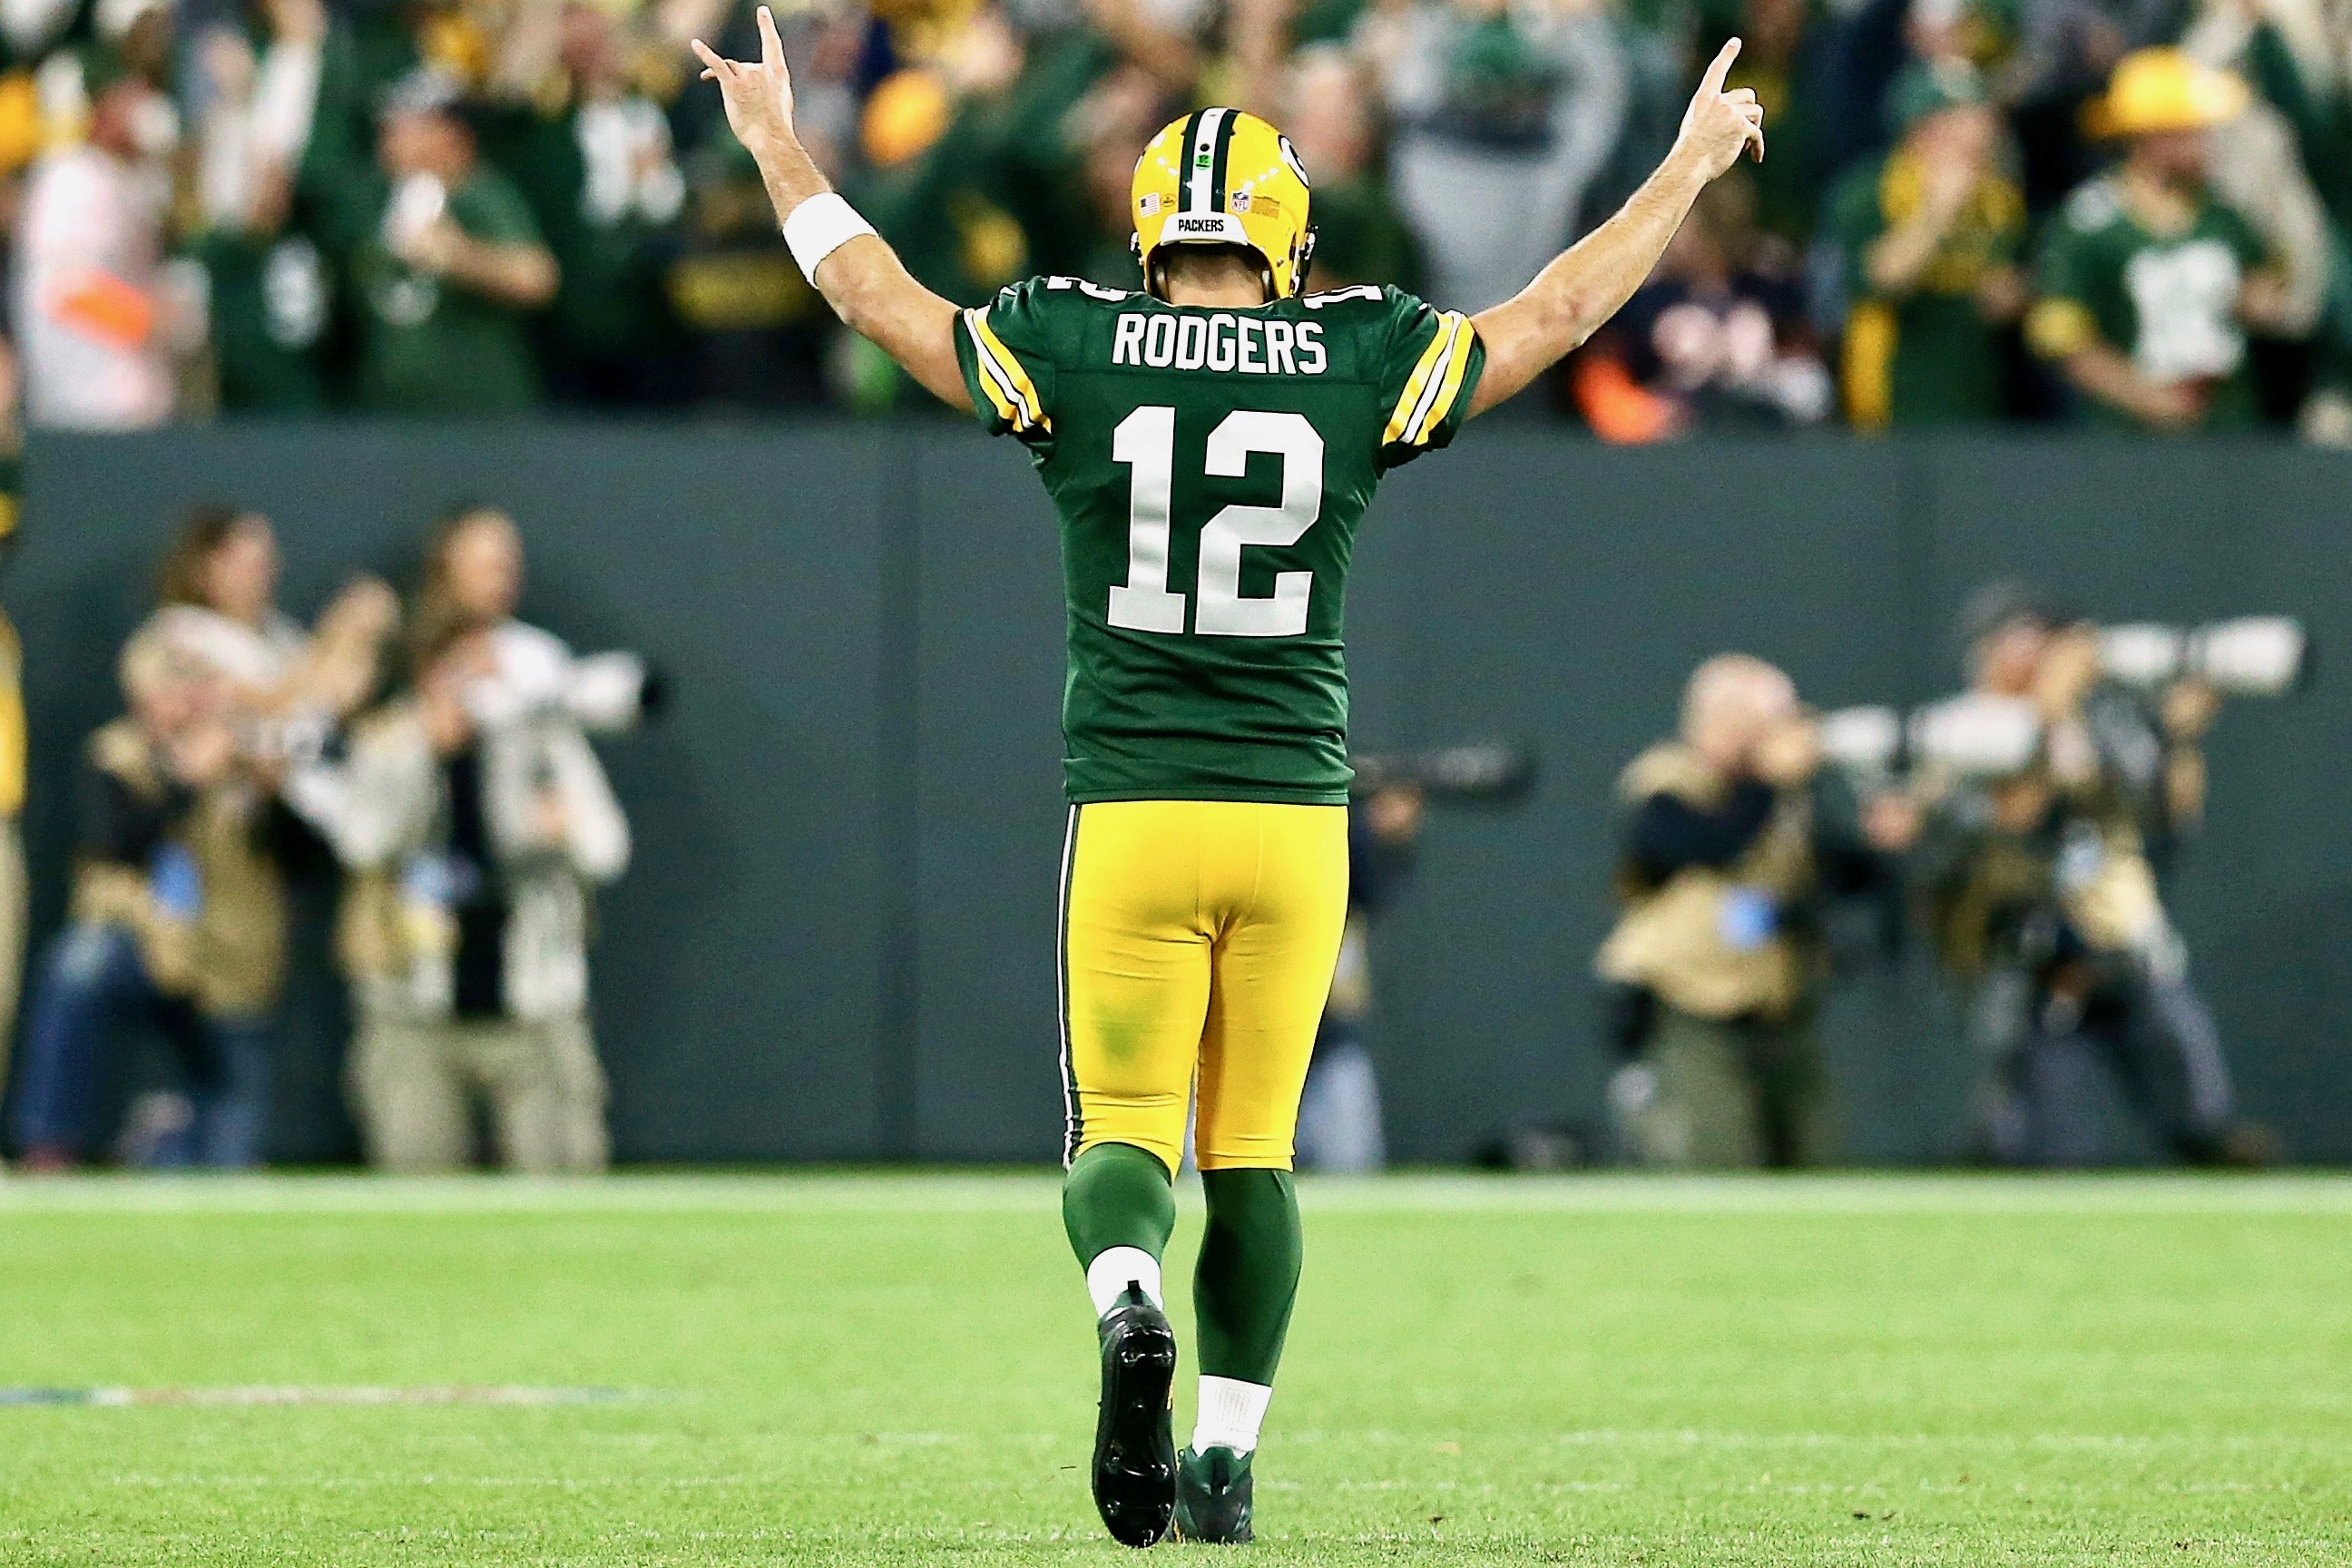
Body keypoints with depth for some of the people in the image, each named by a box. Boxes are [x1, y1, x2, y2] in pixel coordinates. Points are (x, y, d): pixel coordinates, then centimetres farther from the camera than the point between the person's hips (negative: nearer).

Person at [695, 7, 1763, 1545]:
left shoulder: (1071, 351, -2)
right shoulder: (1361, 363, -1)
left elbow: (877, 293, 10)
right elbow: (1556, 311, 11)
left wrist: (776, 142, 25)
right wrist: (1689, 167, 26)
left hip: (1131, 814, -1)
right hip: (1296, 811, 1)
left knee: (1122, 1131, 5)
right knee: (1253, 1151, 11)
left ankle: (1129, 1304, -27)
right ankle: (1226, 1456, 9)